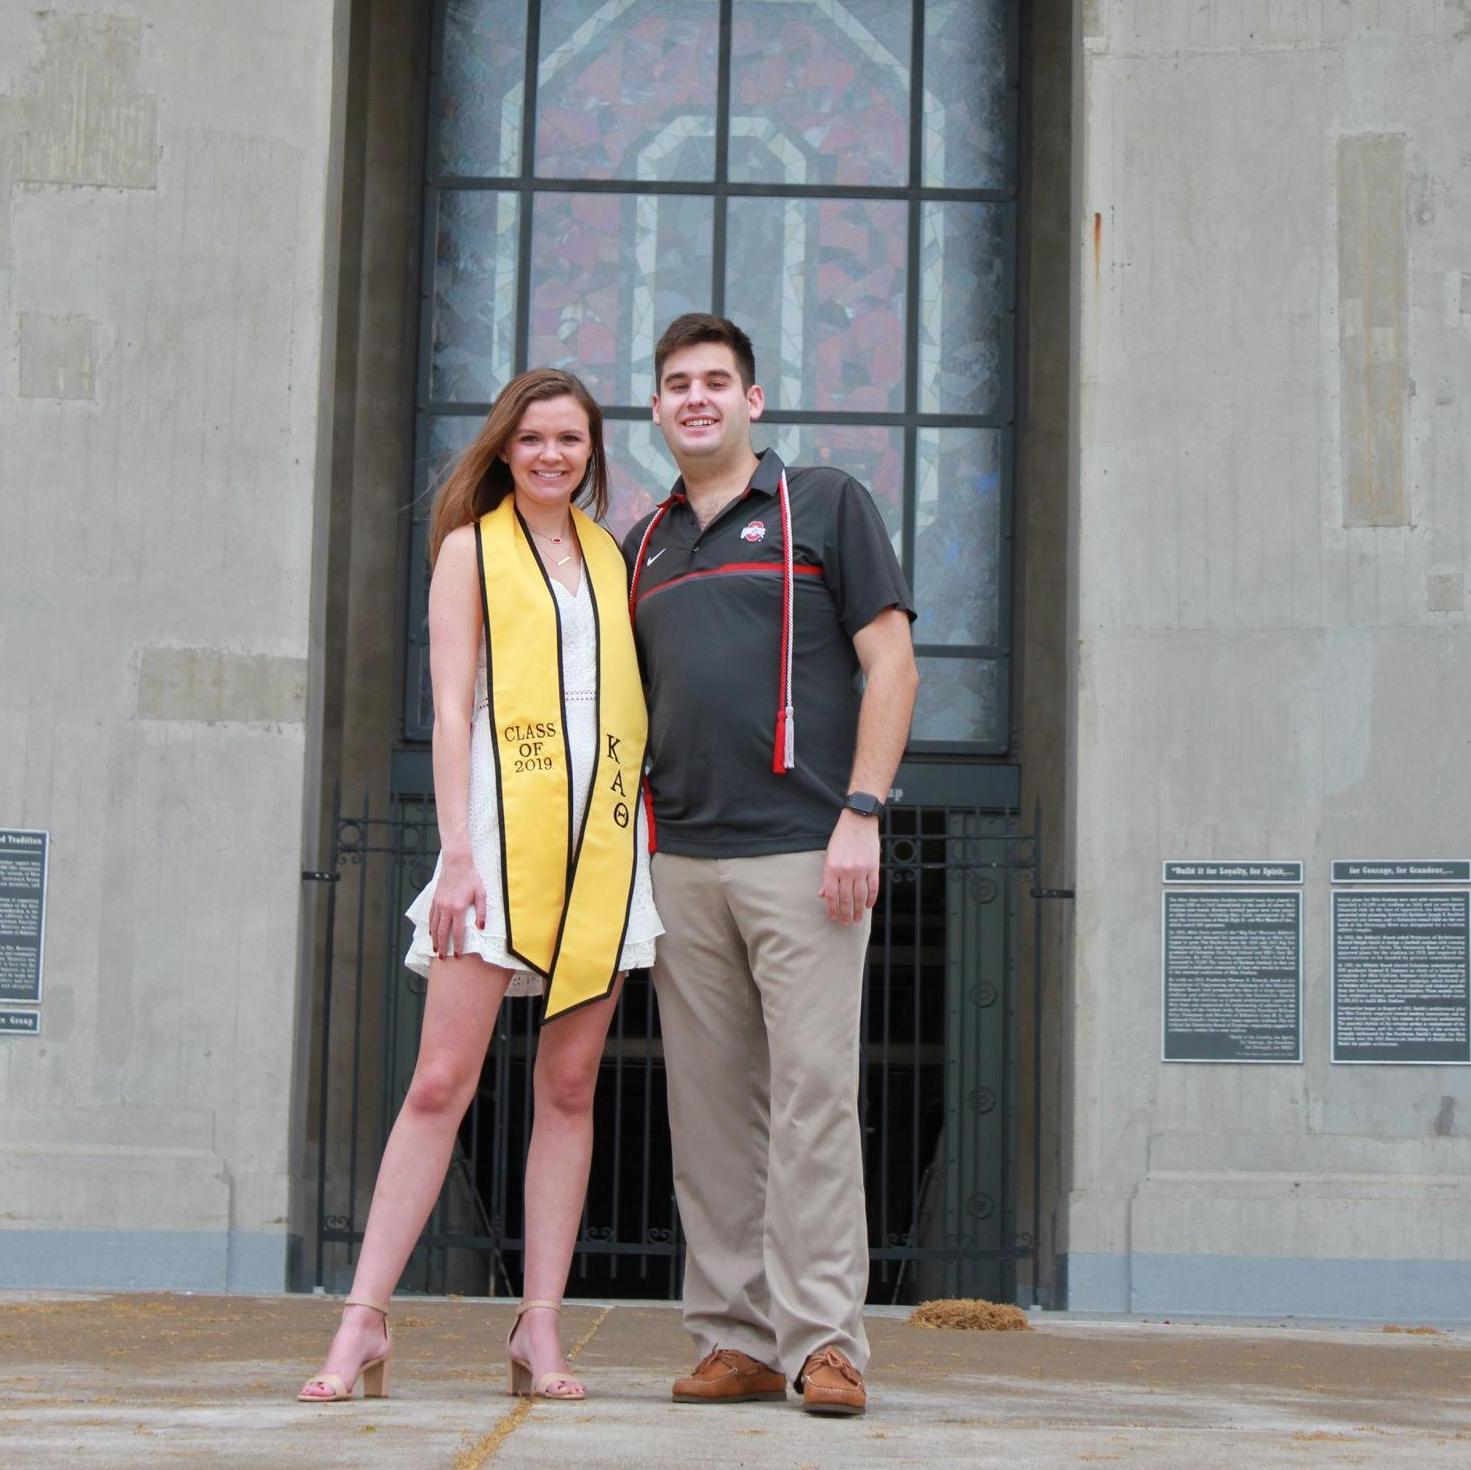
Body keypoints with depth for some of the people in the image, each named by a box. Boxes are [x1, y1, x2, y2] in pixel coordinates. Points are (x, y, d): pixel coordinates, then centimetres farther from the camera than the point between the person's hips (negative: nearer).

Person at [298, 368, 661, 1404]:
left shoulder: (611, 556, 18)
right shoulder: (473, 548, 7)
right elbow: (451, 708, -1)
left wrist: (649, 833, 10)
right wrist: (458, 853, -11)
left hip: (602, 833, 4)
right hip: (503, 821, -4)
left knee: (570, 1086, 2)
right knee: (443, 1081, -9)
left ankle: (541, 1330, 5)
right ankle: (364, 1323, -6)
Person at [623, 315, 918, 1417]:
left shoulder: (826, 505, 6)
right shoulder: (642, 548, 20)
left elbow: (891, 664, -1)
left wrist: (861, 815, -11)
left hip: (801, 851, -5)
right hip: (681, 862, 5)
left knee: (813, 1093, -8)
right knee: (711, 1108, 4)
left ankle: (824, 1338, -5)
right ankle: (736, 1339, 9)